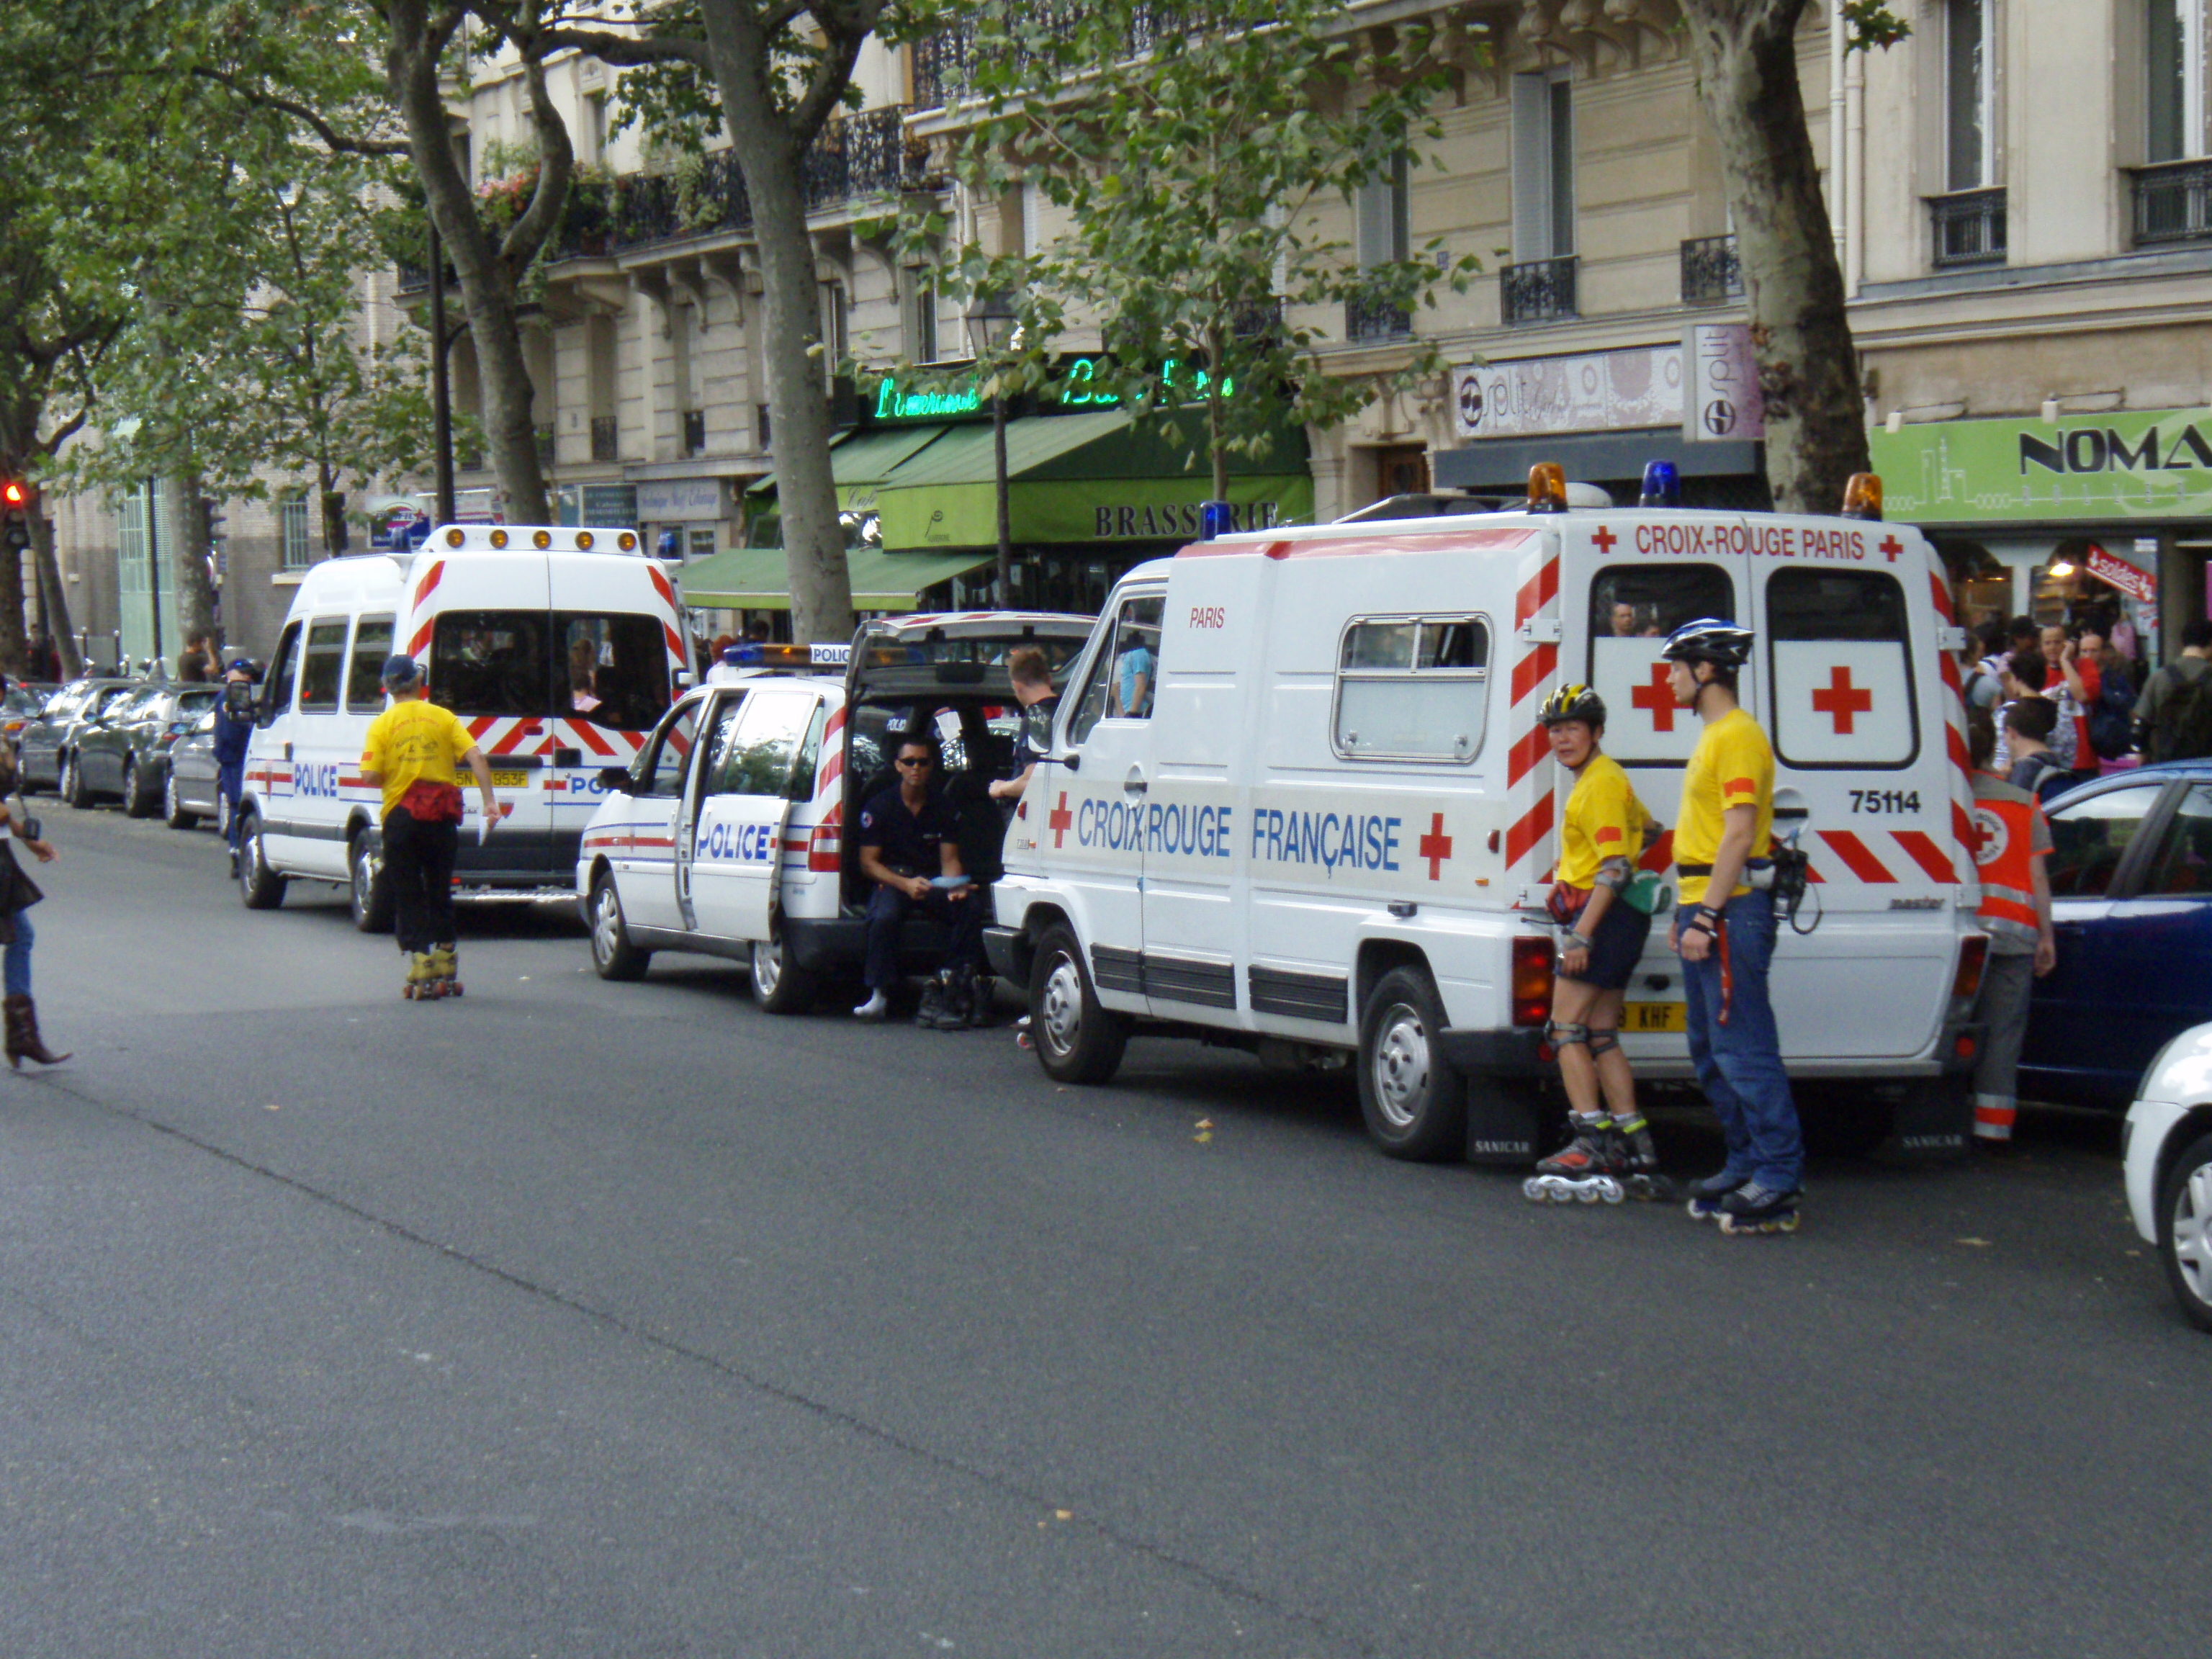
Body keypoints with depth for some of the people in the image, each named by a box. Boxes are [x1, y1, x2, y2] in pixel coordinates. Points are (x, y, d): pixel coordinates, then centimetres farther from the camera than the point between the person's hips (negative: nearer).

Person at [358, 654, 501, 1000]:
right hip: (442, 816, 2)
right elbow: (476, 758, -7)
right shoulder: (443, 718, 3)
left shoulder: (382, 725, -3)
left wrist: (391, 779, 9)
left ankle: (421, 972, -3)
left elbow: (370, 776, -12)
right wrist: (490, 802, -7)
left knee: (408, 896, 4)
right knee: (440, 893, 15)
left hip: (401, 816, -2)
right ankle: (446, 969, 17)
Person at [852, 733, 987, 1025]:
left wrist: (955, 886, -20)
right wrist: (905, 884, -21)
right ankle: (879, 996, -30)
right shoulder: (879, 807, 0)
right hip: (891, 881, -2)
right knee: (884, 917, -37)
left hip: (934, 882, 3)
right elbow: (868, 862, -4)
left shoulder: (944, 808, 8)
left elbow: (949, 859, 4)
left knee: (971, 907, -29)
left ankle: (957, 979, -21)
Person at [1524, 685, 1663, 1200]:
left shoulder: (1600, 782, -14)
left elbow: (1616, 865, -21)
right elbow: (1645, 827, 34)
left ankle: (1591, 1142, -17)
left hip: (1606, 914, -11)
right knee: (1600, 1033, 12)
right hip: (1612, 917, 11)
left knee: (1567, 1028, -12)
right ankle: (1633, 1145, 13)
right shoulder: (1598, 778, 18)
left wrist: (1582, 933, -26)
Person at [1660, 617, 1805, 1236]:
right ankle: (1747, 1165, 23)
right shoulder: (1711, 737, 19)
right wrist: (1686, 914, 24)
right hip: (1707, 910, 11)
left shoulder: (1739, 736, -13)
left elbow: (1739, 835, -20)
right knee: (1711, 1050, 15)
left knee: (1743, 1048, -12)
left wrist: (1708, 917, -23)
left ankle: (1779, 1183, -11)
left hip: (1731, 911, -11)